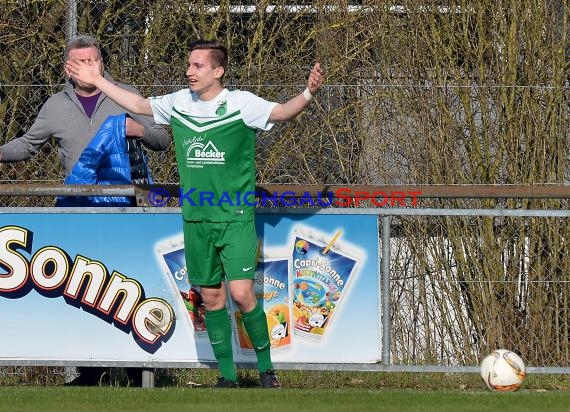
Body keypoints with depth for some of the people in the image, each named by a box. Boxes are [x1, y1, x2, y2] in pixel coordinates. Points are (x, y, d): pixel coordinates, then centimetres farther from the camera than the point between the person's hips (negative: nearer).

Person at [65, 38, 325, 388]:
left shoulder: (241, 103, -10)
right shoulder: (179, 103, 5)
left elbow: (281, 112, -23)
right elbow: (138, 104, 19)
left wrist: (309, 93, -42)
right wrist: (98, 82, 20)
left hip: (236, 218, -5)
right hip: (196, 219, 5)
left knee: (241, 294, -14)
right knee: (211, 297, 8)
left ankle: (266, 369, 3)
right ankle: (227, 376, 17)